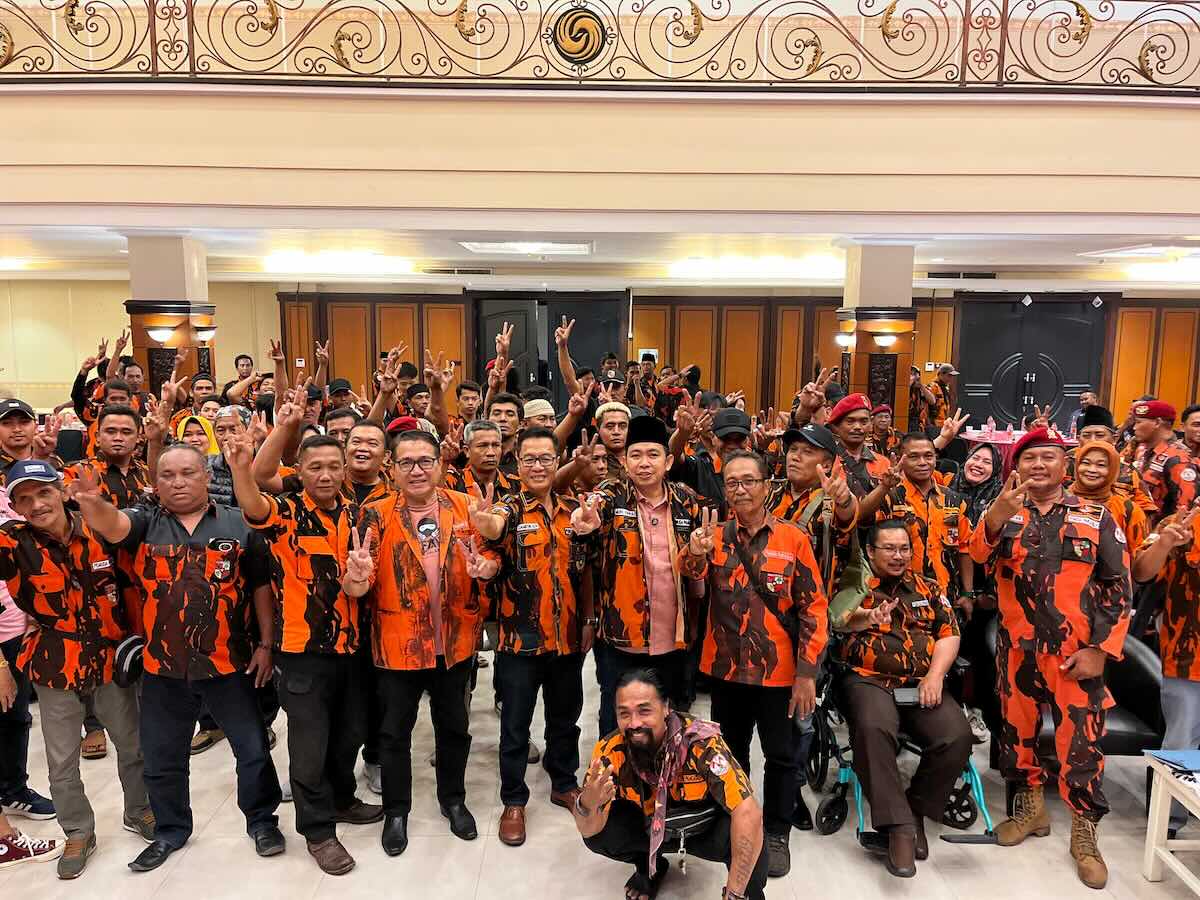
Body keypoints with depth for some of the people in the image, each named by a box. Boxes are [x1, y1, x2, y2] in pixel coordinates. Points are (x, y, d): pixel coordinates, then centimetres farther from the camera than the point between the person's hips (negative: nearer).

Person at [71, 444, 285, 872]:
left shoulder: (239, 524, -2)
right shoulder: (145, 522, 1)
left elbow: (262, 587, 1)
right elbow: (112, 525, -23)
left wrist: (266, 644, -2)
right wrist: (91, 502, -45)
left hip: (230, 663, -1)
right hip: (163, 666, 2)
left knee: (253, 748, 11)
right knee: (162, 758, 17)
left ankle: (262, 819, 33)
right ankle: (171, 830, 40)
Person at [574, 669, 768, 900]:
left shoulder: (702, 741, -34)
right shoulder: (610, 750, -24)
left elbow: (749, 812, -37)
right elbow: (589, 830, -24)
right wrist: (588, 804, -49)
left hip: (704, 825, -3)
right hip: (648, 827, 3)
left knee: (742, 830, -34)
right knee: (598, 836, -23)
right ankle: (649, 867, 11)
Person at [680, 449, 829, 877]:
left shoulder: (793, 538, -7)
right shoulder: (714, 536, -2)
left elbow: (813, 607, -6)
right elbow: (692, 575, -22)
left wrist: (807, 673, -10)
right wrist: (695, 553, -46)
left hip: (778, 669, -2)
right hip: (726, 667, 2)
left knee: (780, 754, 13)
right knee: (730, 750, 19)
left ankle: (776, 834, 32)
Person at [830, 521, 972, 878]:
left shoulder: (928, 588, 18)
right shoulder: (855, 587, 7)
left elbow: (949, 634, 11)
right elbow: (838, 620, -13)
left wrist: (935, 677, -7)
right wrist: (864, 619, -37)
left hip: (922, 683, 3)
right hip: (869, 680, -3)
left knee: (957, 735, -23)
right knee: (873, 729, -34)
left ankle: (916, 810, 0)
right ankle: (898, 825, -23)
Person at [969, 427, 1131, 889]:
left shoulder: (1097, 517, 2)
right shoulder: (1003, 514, 3)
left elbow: (1118, 587, 1)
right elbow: (979, 553, -18)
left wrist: (1100, 649, -8)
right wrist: (998, 514, -40)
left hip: (1077, 652, -1)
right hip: (1017, 648, 2)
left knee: (1082, 742, 0)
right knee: (1017, 730, 12)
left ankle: (1084, 832, 17)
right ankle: (1030, 807, 32)